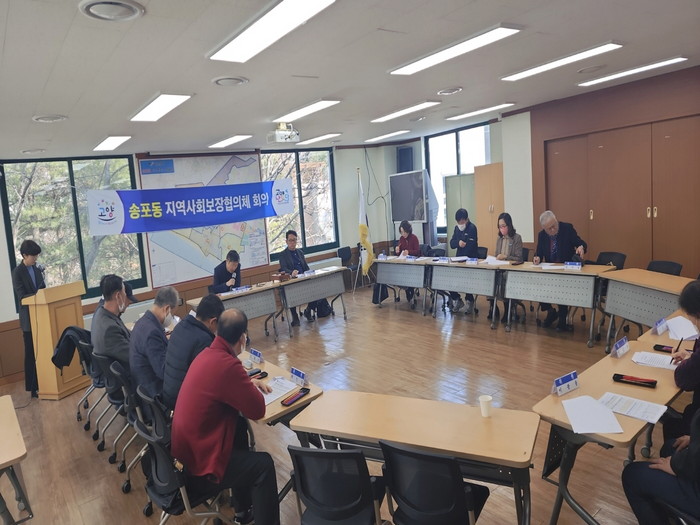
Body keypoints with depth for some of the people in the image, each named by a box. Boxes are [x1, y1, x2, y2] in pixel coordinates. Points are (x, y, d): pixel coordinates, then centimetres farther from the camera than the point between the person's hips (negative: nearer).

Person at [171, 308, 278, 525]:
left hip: (185, 446, 9)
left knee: (239, 425, 22)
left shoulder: (207, 354, 0)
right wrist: (252, 388, 1)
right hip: (198, 463, -9)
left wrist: (249, 383, 11)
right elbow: (257, 410, -18)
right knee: (263, 464, 2)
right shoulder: (228, 365, -28)